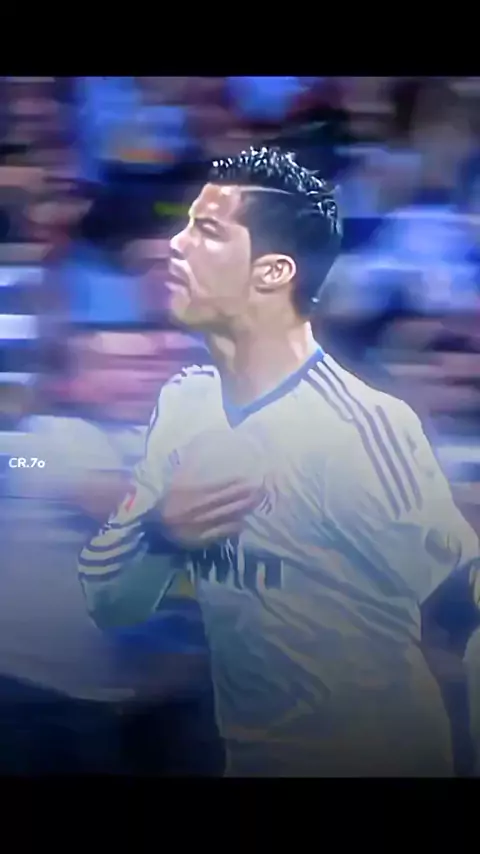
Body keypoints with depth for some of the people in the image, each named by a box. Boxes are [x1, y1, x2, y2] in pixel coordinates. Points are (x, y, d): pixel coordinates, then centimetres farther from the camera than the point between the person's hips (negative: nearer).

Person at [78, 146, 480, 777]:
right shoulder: (182, 404, -7)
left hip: (377, 757, -6)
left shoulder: (370, 430, -26)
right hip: (244, 753, 6)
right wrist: (158, 537, -19)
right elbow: (109, 603, -2)